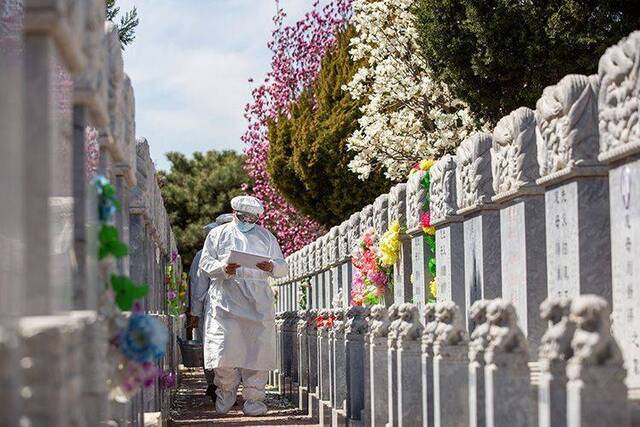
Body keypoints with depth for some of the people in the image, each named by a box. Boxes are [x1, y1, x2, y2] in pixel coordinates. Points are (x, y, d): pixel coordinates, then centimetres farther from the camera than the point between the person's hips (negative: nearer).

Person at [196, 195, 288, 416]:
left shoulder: (266, 237, 20)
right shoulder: (218, 234, 15)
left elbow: (283, 267, 13)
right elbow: (205, 264, 6)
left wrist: (272, 267, -11)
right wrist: (224, 268, -15)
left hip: (258, 301, 2)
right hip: (226, 298, -2)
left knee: (258, 349, -5)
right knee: (225, 349, -10)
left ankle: (253, 399, 2)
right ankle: (225, 394, 10)